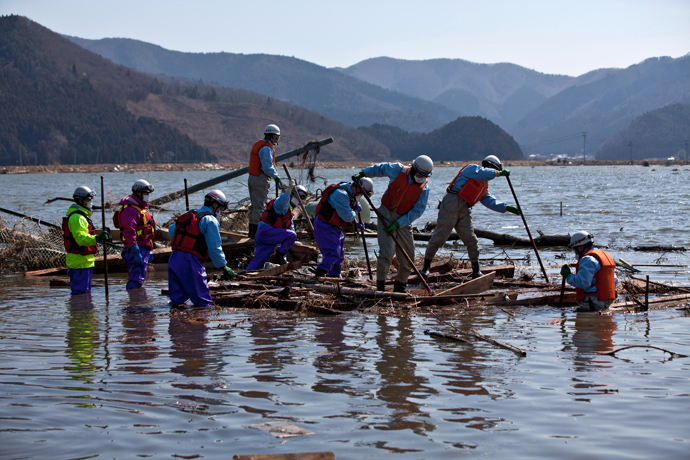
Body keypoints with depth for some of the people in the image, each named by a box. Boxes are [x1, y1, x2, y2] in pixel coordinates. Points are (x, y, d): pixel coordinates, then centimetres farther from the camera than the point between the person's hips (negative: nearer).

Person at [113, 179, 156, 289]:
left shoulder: (142, 208, 21)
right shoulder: (130, 209, -14)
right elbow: (129, 232, -22)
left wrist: (149, 251, 26)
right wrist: (136, 252, -26)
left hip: (143, 249, 11)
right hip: (136, 249, -11)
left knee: (139, 279, 14)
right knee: (136, 280, -17)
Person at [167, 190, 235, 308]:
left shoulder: (188, 214, 20)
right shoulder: (210, 220, -3)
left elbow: (171, 231, 29)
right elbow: (214, 247, -8)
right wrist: (224, 267, -3)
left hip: (174, 258, 7)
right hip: (190, 262, -7)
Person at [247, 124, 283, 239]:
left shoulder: (258, 144, 17)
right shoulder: (266, 148, -16)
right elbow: (268, 167, -22)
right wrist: (276, 177, -11)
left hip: (253, 178, 11)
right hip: (261, 179, -11)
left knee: (254, 205, 16)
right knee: (259, 206, -7)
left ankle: (252, 230, 22)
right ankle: (256, 232, -7)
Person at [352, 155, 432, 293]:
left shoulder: (424, 187, -9)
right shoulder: (398, 170, -11)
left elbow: (417, 211, -11)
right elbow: (379, 168, 9)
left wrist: (398, 224, -18)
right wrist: (362, 174, 12)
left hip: (404, 220, 3)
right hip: (386, 214, -3)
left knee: (408, 255, 3)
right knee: (387, 251, -15)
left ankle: (400, 285, 20)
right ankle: (380, 285, -9)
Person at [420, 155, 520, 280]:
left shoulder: (484, 186, 24)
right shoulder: (472, 168, 0)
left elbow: (491, 201, 15)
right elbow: (484, 174, -21)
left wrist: (506, 207, 4)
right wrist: (499, 173, -10)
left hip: (464, 211, 8)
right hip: (451, 206, -8)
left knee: (471, 240, 0)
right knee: (439, 237, -4)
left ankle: (476, 271, 6)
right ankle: (426, 266, 7)